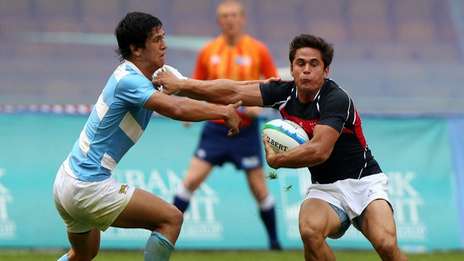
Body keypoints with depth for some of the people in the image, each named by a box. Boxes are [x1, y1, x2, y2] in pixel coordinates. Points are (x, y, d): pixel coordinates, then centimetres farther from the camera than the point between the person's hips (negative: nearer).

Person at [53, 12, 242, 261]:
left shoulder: (131, 77, 10)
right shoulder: (128, 80, -19)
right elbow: (176, 108, -32)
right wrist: (224, 112, -21)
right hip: (89, 187, -11)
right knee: (171, 218, -10)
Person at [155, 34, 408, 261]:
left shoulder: (336, 99, -21)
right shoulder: (285, 93, -3)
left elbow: (320, 150, -28)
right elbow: (233, 92, 0)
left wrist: (275, 159, -15)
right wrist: (181, 85, -3)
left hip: (363, 182, -4)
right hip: (325, 188, 4)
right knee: (310, 230, -29)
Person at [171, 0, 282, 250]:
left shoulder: (258, 50, -4)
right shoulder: (208, 51, 3)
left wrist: (260, 104, -16)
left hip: (246, 129, -2)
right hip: (215, 126, 2)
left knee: (259, 187, 4)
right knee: (191, 179, -8)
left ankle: (274, 242, 18)